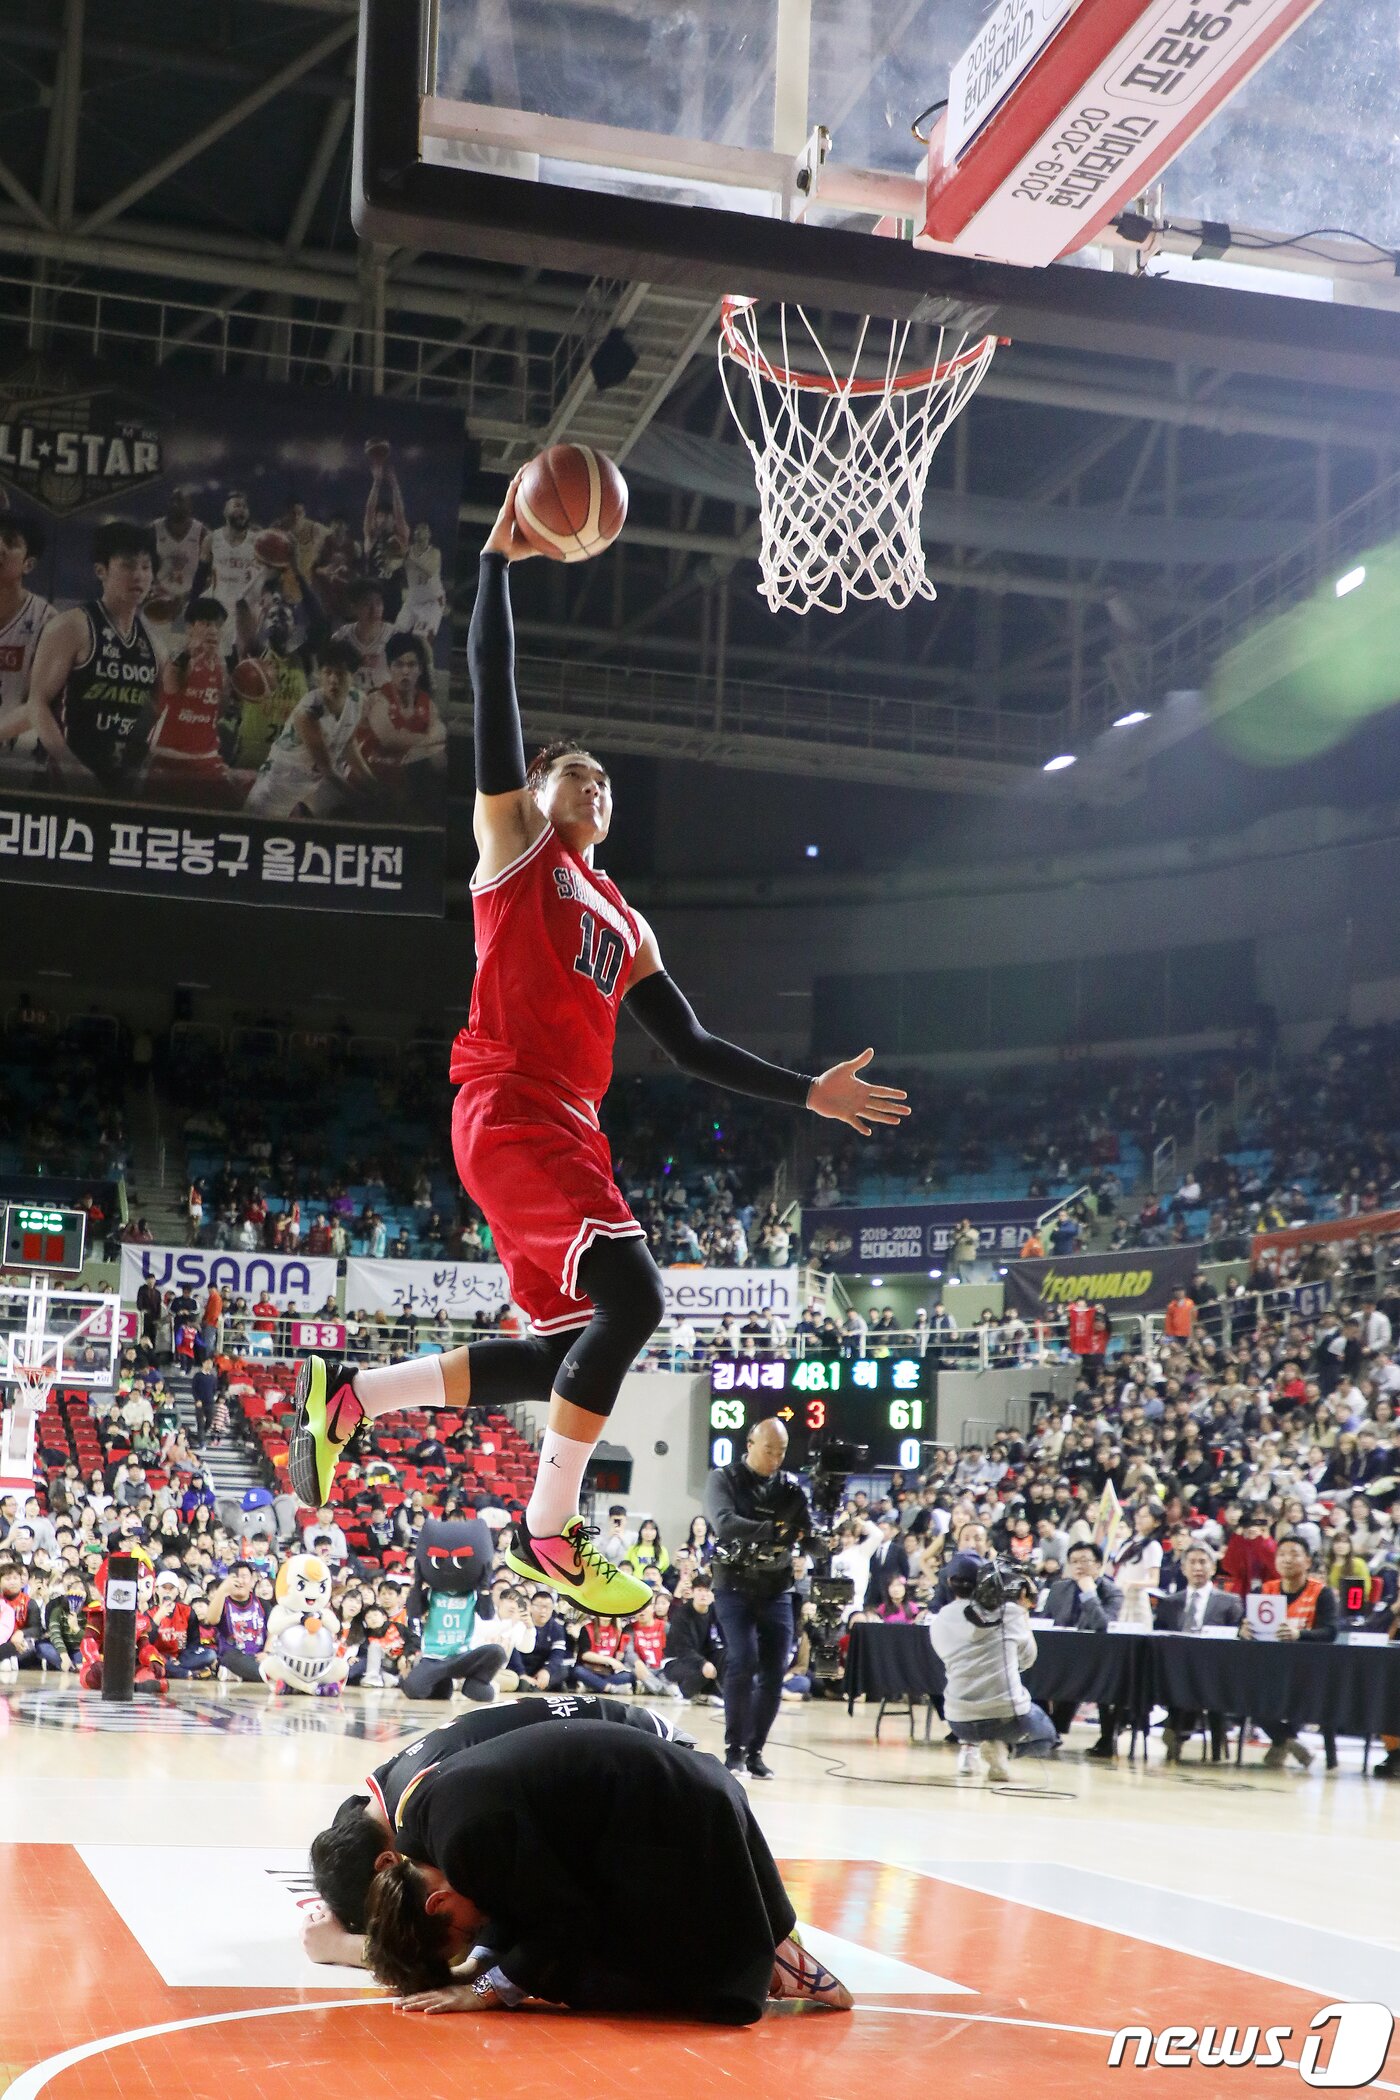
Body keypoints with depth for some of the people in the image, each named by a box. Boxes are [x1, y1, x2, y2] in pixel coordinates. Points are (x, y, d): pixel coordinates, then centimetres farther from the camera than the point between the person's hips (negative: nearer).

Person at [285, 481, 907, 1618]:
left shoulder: (628, 925, 27)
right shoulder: (514, 843, 10)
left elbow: (694, 1047, 25)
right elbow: (493, 689, 0)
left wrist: (808, 1093, 19)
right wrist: (499, 558, -2)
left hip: (567, 1128, 8)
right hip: (508, 1109, -8)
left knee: (568, 1349, 6)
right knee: (631, 1295, -21)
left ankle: (345, 1393, 19)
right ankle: (551, 1532, -12)